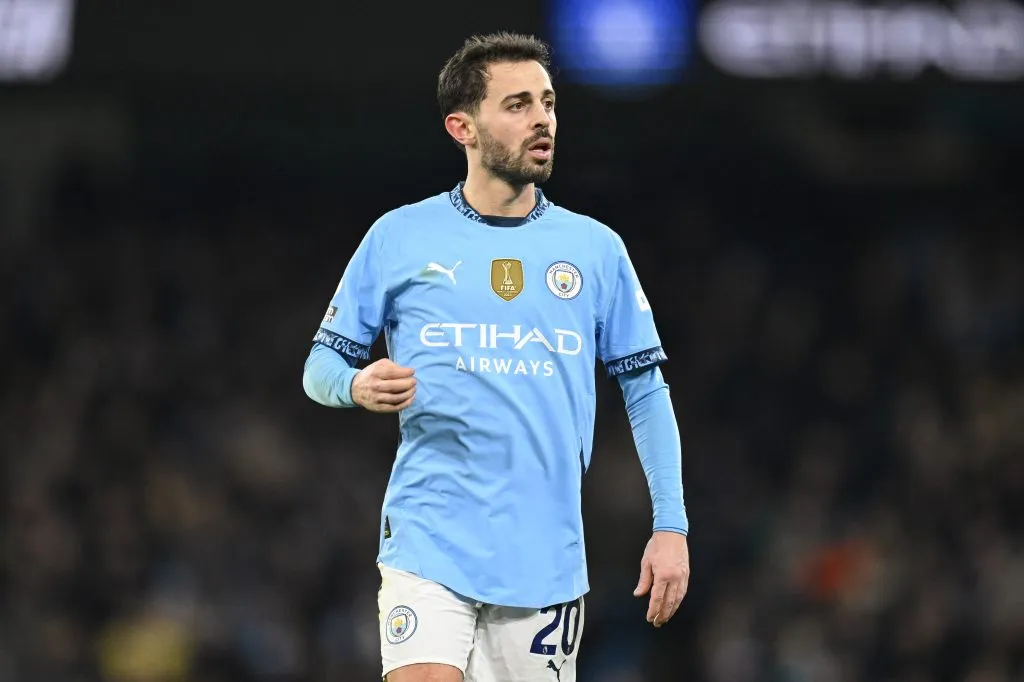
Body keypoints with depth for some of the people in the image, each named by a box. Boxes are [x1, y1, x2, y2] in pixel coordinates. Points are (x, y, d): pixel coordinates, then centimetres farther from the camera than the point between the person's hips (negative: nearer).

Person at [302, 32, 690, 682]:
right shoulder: (399, 237, 4)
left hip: (548, 561, 2)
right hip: (430, 547, -2)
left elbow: (646, 388, 12)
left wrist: (671, 527, 4)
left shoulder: (596, 248, 9)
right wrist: (359, 384, -15)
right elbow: (321, 366, 9)